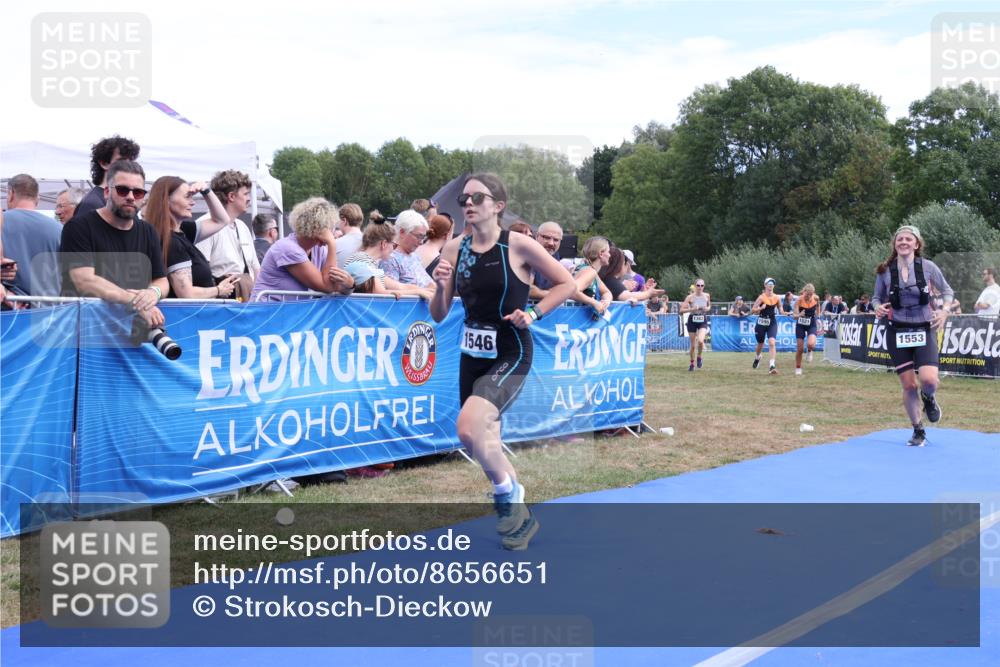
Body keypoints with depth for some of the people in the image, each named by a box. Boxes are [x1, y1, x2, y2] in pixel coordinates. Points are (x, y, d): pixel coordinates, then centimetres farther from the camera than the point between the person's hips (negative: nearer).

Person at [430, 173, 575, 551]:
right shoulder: (454, 249, 1)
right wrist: (440, 288, -16)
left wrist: (533, 314, -12)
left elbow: (567, 284, -2)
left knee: (469, 427, -27)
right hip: (472, 356, 6)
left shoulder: (519, 246, -11)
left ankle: (509, 496, 0)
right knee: (485, 447, 14)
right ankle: (520, 518, 37)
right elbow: (438, 315, 3)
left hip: (510, 356, -6)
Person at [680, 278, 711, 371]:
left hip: (703, 321, 1)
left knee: (700, 341, -23)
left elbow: (709, 306, 18)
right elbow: (682, 310, -10)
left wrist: (707, 308, -5)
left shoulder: (707, 296, -1)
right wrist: (692, 309, -23)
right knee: (693, 345, 6)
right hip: (692, 321, -1)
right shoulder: (690, 297, -9)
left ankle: (699, 357, 6)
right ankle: (692, 363, 27)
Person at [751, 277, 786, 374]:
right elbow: (752, 310, -9)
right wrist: (761, 308, -26)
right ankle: (757, 357, 49)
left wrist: (785, 313, -9)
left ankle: (772, 365, -23)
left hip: (772, 323, 1)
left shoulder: (777, 298, 0)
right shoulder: (761, 297, -10)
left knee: (772, 342, -19)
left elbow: (780, 310, 11)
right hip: (761, 322, -1)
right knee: (760, 344, 14)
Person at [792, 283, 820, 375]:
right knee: (799, 349, 1)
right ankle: (798, 368, 21)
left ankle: (810, 352, 12)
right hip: (800, 325, -1)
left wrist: (818, 316, 12)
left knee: (811, 344, -25)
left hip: (811, 325, 1)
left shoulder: (816, 298, -12)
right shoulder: (799, 300, -20)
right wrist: (799, 315, -44)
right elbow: (794, 316, -24)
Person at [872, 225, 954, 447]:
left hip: (923, 331, -1)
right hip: (897, 333, 1)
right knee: (909, 385, 2)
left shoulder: (927, 266, -5)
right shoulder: (885, 271, -3)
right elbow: (876, 297, 9)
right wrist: (878, 307, -13)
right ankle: (918, 431, 22)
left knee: (929, 380, -18)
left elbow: (947, 290, 8)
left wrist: (945, 310, -9)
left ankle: (929, 398, 21)